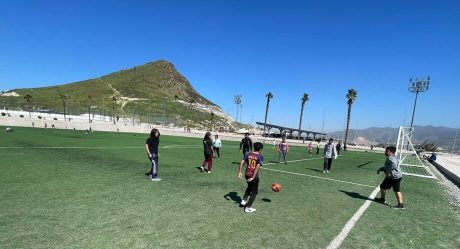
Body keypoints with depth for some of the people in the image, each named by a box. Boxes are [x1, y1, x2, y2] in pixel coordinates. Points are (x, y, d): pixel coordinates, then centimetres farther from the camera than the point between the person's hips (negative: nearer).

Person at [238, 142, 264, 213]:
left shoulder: (248, 154, 2)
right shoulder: (260, 157, -11)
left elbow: (242, 163, -5)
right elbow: (257, 167, -21)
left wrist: (240, 172, -1)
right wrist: (253, 177, -21)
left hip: (247, 175, 5)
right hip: (254, 176, -5)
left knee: (249, 187, 33)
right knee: (254, 192, 13)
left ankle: (244, 200, 34)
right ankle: (248, 207, 16)